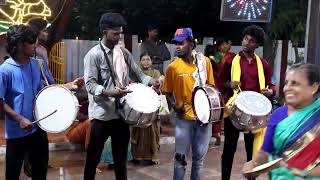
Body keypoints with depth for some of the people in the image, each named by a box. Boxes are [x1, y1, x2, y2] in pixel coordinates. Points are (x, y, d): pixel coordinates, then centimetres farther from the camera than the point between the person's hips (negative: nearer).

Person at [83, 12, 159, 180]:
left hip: (121, 112, 5)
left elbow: (137, 73, 14)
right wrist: (110, 93, -32)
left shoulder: (123, 52, 9)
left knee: (121, 157, 17)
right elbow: (90, 84, -16)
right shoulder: (93, 55, -10)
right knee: (93, 157, 8)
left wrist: (150, 81, -6)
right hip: (102, 114, -5)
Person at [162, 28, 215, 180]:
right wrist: (174, 105, -18)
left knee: (199, 156, 15)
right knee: (181, 156, 6)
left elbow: (210, 85, 10)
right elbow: (168, 92, 0)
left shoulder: (205, 61, -1)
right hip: (184, 117, -2)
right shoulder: (173, 67, -9)